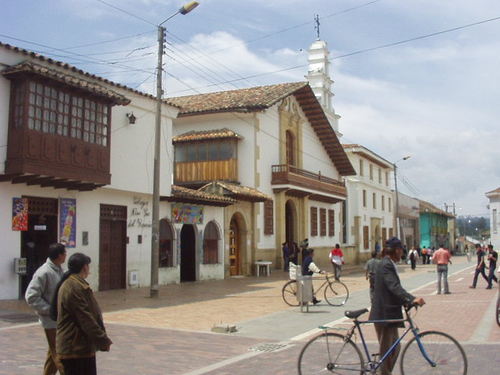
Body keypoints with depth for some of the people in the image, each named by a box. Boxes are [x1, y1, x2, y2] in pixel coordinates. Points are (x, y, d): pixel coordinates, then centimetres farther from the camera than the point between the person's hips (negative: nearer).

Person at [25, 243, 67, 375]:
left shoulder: (59, 270, 7)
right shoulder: (44, 272, -19)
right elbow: (31, 296, -20)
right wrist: (50, 310, -20)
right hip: (51, 320, -8)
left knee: (54, 351, 18)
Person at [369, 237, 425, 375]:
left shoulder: (388, 264, 14)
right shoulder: (386, 265, -18)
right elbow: (394, 286, -32)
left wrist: (409, 300, 18)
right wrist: (412, 299, -42)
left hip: (390, 313, 10)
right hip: (384, 314, -10)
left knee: (395, 348, 17)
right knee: (386, 351, 0)